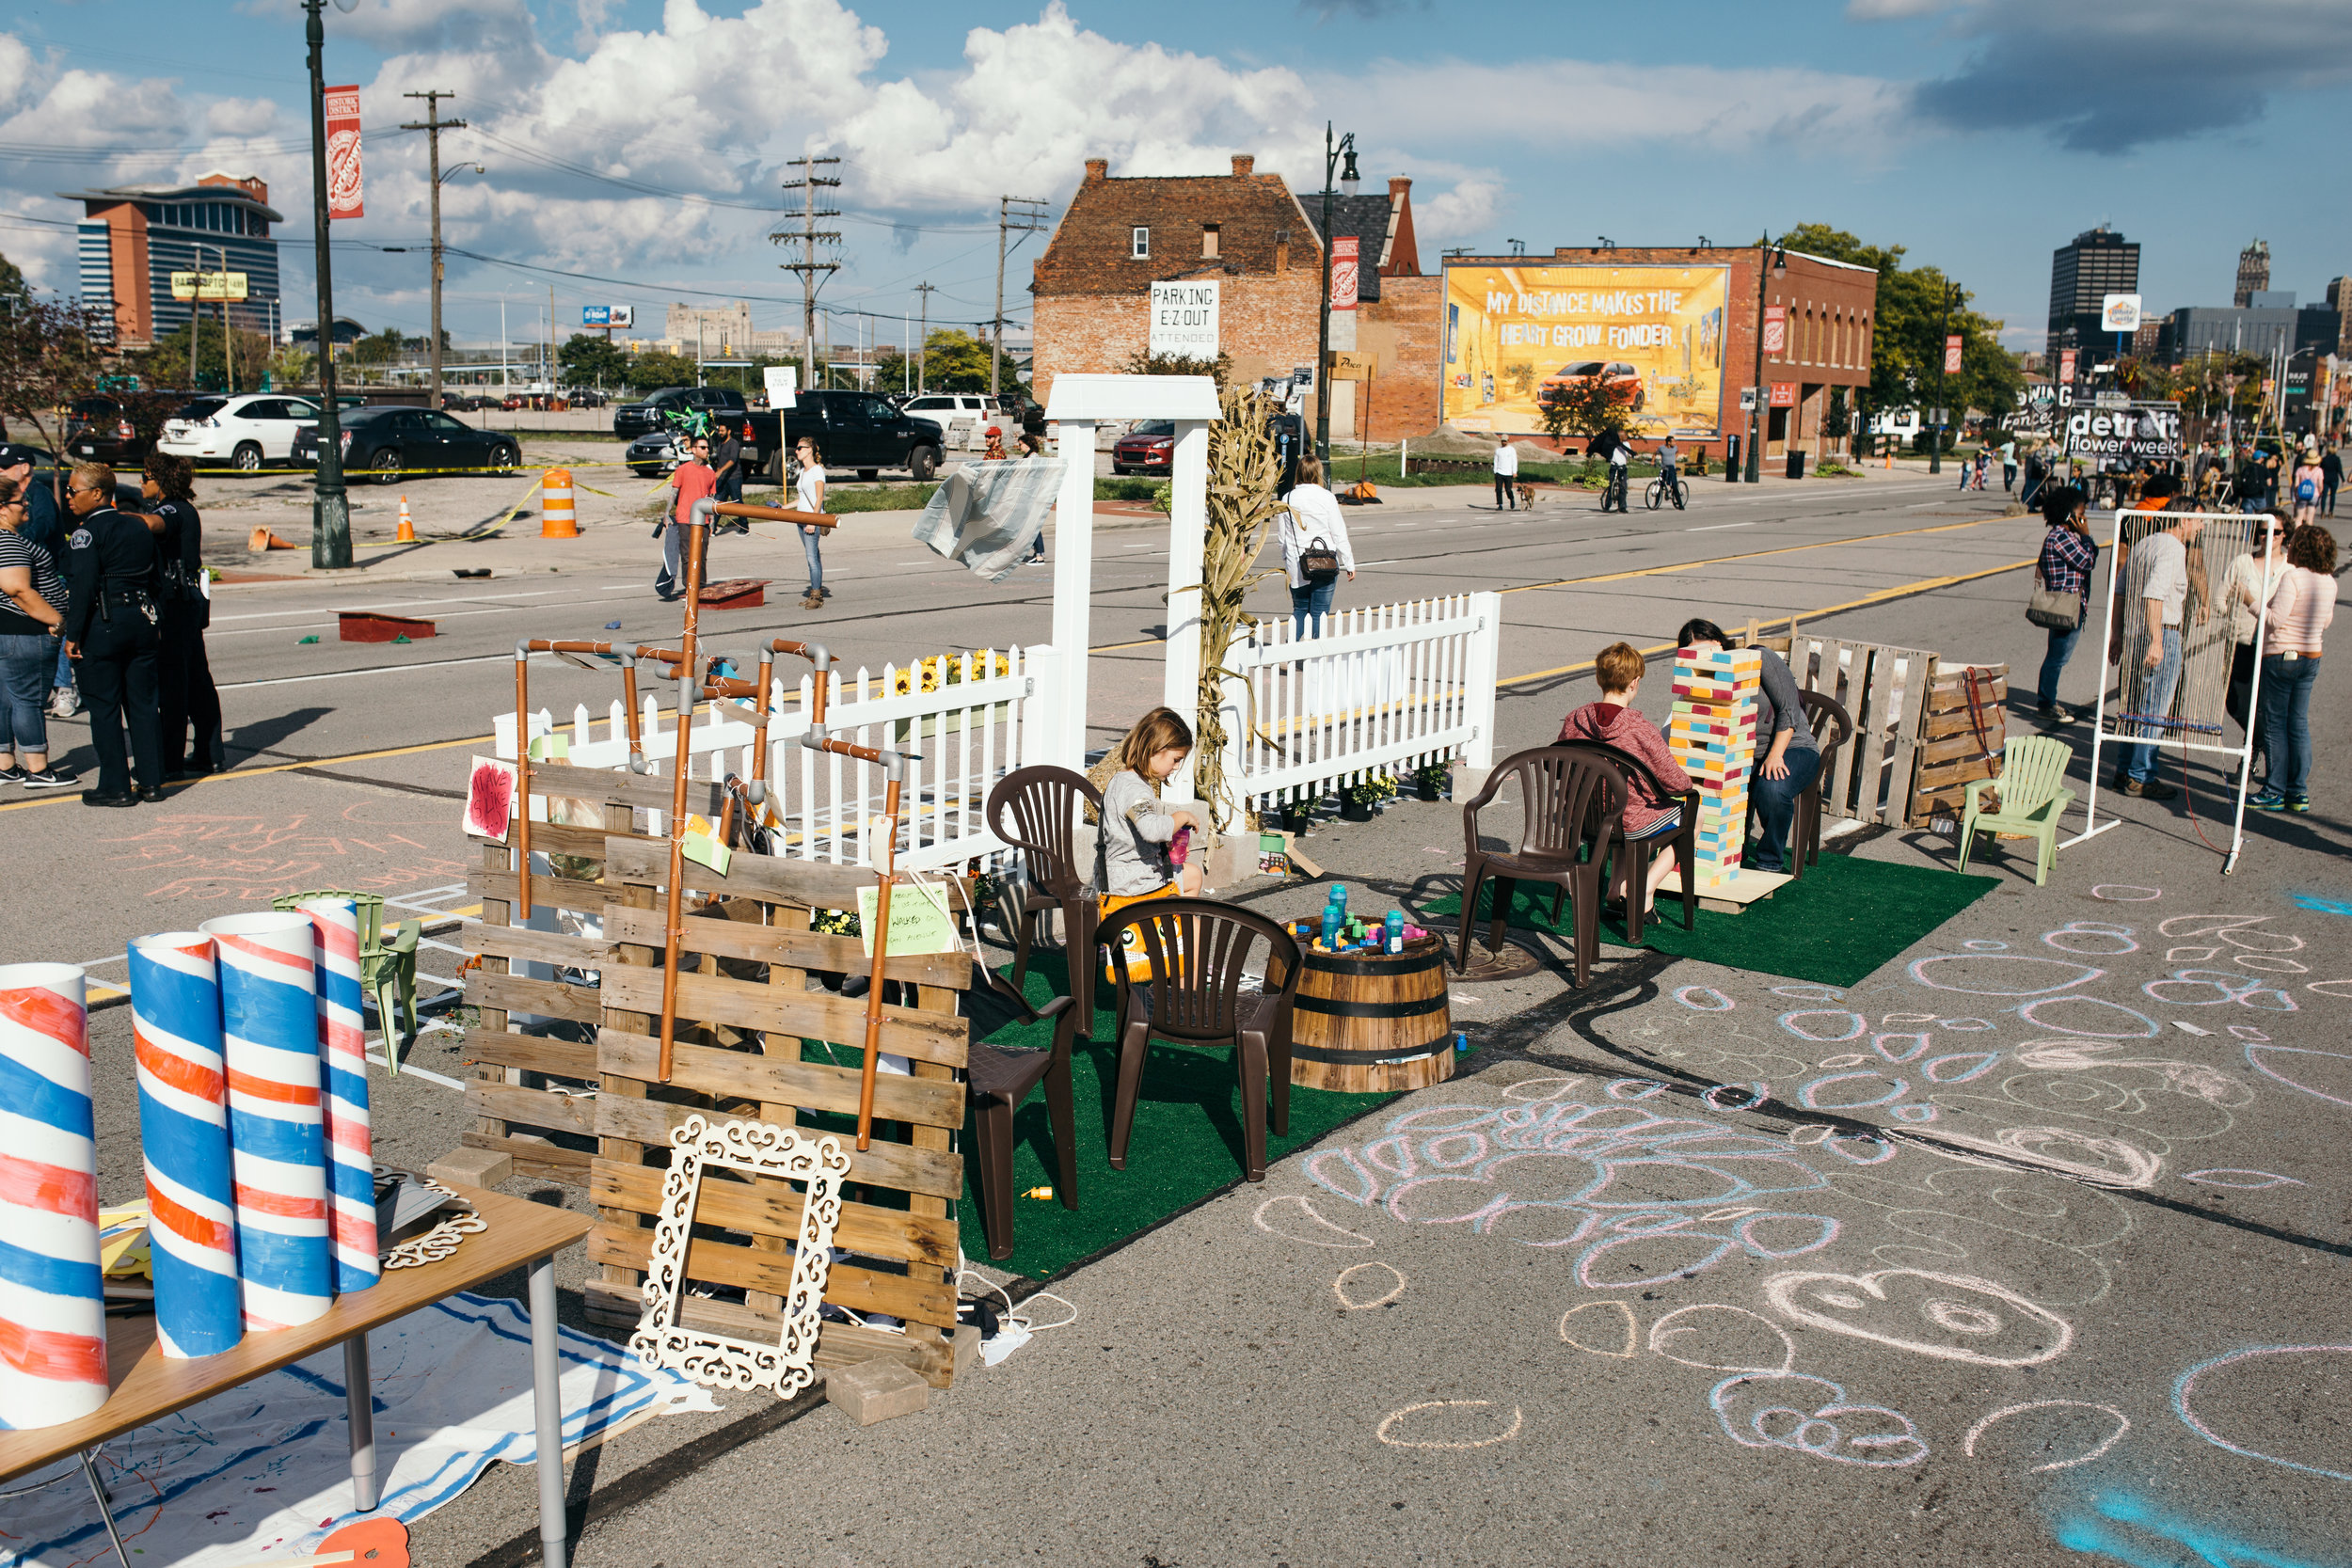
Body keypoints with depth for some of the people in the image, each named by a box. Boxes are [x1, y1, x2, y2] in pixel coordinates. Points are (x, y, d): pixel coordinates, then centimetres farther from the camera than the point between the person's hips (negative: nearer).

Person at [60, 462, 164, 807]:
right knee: (143, 703, 10)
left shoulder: (86, 533, -11)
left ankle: (115, 787, 4)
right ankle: (152, 781, 11)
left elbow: (82, 585, -17)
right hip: (143, 621, 7)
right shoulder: (138, 527, 11)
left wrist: (73, 634, -14)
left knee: (104, 707, 1)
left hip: (104, 623, -7)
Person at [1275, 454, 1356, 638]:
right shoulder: (1326, 497, -9)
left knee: (1300, 610, 15)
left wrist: (1286, 560, 21)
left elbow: (1281, 537, 7)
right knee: (1319, 613, 3)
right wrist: (1349, 564, 1)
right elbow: (1339, 534, -6)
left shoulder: (1288, 498, 1)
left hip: (1296, 567, 3)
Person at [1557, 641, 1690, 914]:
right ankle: (1646, 889, 13)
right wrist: (1686, 782, 6)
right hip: (1634, 824, -5)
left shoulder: (1573, 720, -12)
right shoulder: (1641, 730, -25)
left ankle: (1619, 886, 29)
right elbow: (1677, 783, -18)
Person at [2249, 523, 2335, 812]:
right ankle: (2299, 793, 13)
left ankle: (2275, 793, 2)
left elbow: (2275, 620, -21)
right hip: (2311, 656, 7)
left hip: (2281, 655, -7)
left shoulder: (2292, 577, -17)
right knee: (2299, 723, 12)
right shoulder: (2329, 582, 6)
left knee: (2275, 724, -1)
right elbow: (2326, 621, 16)